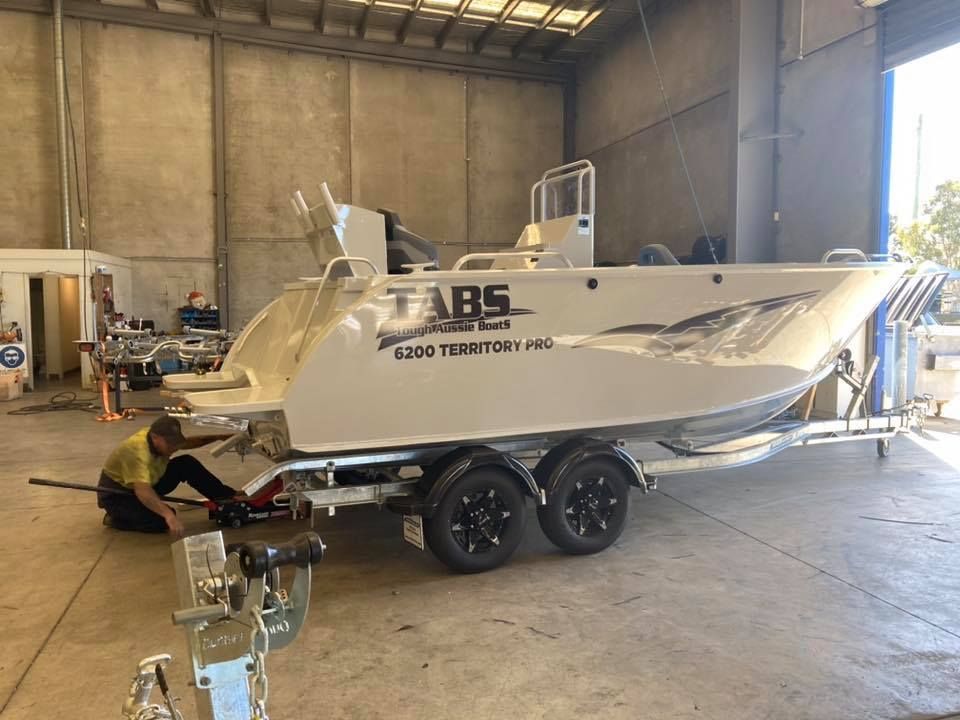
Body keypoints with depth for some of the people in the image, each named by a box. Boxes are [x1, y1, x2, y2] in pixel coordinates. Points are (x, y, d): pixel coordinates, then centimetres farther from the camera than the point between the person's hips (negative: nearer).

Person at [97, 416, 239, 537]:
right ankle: (116, 518, -3)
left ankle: (227, 498, 2)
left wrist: (217, 437, -4)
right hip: (116, 493, -7)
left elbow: (187, 443, 8)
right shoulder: (137, 450, -37)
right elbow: (142, 491, -50)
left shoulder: (161, 439, -13)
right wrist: (168, 515, -63)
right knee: (162, 520, -27)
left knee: (187, 464, -8)